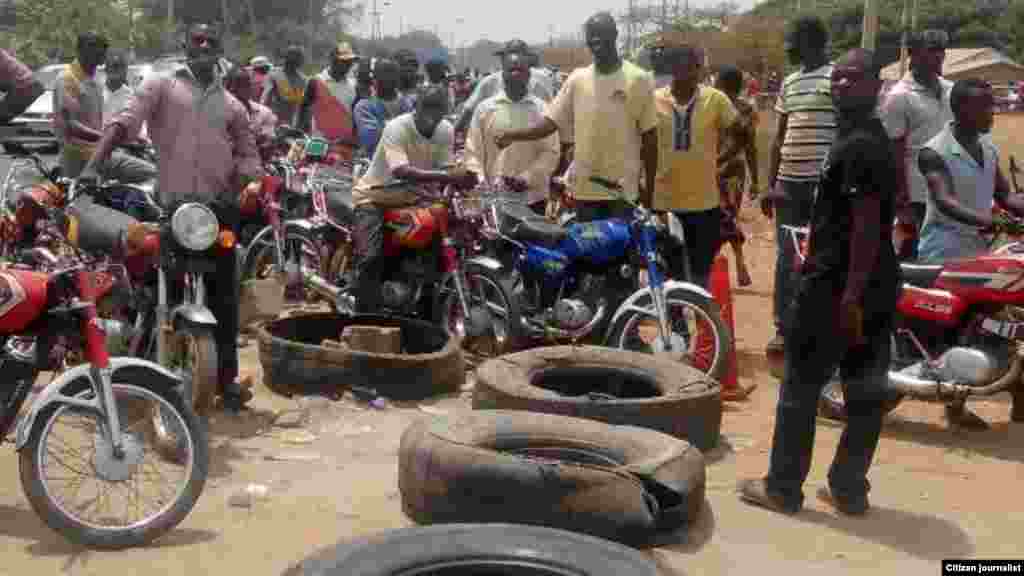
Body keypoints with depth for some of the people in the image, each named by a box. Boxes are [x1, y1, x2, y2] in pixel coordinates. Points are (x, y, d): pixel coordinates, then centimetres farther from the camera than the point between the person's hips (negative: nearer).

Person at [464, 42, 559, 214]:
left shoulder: (542, 109, 5)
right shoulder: (485, 108, 6)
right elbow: (473, 151, 5)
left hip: (532, 198, 0)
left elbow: (551, 152, -1)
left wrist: (527, 179, -13)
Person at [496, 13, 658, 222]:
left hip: (624, 188, -3)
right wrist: (512, 135, -14)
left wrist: (649, 187, -1)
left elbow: (649, 136, -1)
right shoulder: (577, 79, 5)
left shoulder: (638, 79, -3)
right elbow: (551, 121, 3)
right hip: (585, 188, 3)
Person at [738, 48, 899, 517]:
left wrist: (850, 295, -25)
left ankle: (783, 487, 8)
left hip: (839, 286, -10)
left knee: (800, 386, 0)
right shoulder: (871, 139, 15)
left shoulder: (857, 145, -16)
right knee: (865, 391, 11)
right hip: (874, 285, 10)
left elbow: (867, 224, -23)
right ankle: (849, 488, 20)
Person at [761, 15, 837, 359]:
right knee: (786, 259, 7)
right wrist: (771, 184, 14)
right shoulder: (788, 83, 14)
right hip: (788, 183, 6)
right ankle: (783, 329, 15)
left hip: (826, 184, -6)